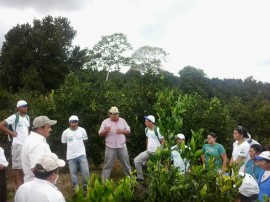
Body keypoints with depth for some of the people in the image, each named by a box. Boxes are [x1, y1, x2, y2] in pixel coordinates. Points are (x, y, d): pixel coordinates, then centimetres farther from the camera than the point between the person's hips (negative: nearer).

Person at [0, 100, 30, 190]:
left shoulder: (27, 117, 12)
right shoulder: (14, 117, -10)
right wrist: (11, 133, -11)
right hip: (18, 145, -7)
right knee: (17, 166, -2)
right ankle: (17, 187, 5)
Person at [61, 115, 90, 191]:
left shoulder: (82, 130, -4)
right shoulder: (66, 132, -6)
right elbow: (64, 143, 7)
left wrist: (78, 146, 10)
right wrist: (71, 147, 8)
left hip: (81, 154, 0)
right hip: (71, 156, 0)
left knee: (85, 171, -2)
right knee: (73, 173, 9)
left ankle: (86, 185, 18)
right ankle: (75, 187, 25)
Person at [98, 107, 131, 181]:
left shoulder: (122, 120, 6)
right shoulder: (105, 122, -1)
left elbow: (128, 131, 8)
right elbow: (100, 134, -1)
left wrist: (122, 131, -12)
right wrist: (106, 131, -22)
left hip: (122, 146, 2)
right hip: (110, 147, -2)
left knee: (126, 163, 13)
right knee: (107, 165, 3)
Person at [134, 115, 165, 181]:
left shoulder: (157, 130, -16)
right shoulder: (146, 129, 5)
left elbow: (163, 141, -8)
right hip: (148, 151, 7)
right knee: (136, 160, -2)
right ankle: (140, 177, 8)